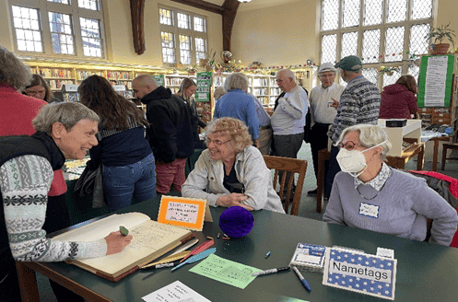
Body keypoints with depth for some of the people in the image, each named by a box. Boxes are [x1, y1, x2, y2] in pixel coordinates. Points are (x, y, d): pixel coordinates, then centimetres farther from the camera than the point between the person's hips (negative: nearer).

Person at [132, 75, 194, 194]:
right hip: (183, 154, 10)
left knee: (161, 193, 0)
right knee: (180, 189, 19)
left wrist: (167, 157, -15)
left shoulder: (156, 106, -20)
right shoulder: (176, 99, 11)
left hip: (169, 159, -10)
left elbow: (166, 135, -26)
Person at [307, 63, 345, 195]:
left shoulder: (341, 90, -3)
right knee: (317, 160, 11)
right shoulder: (314, 91, 13)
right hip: (317, 130, 5)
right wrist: (312, 126, 15)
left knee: (331, 162, -2)